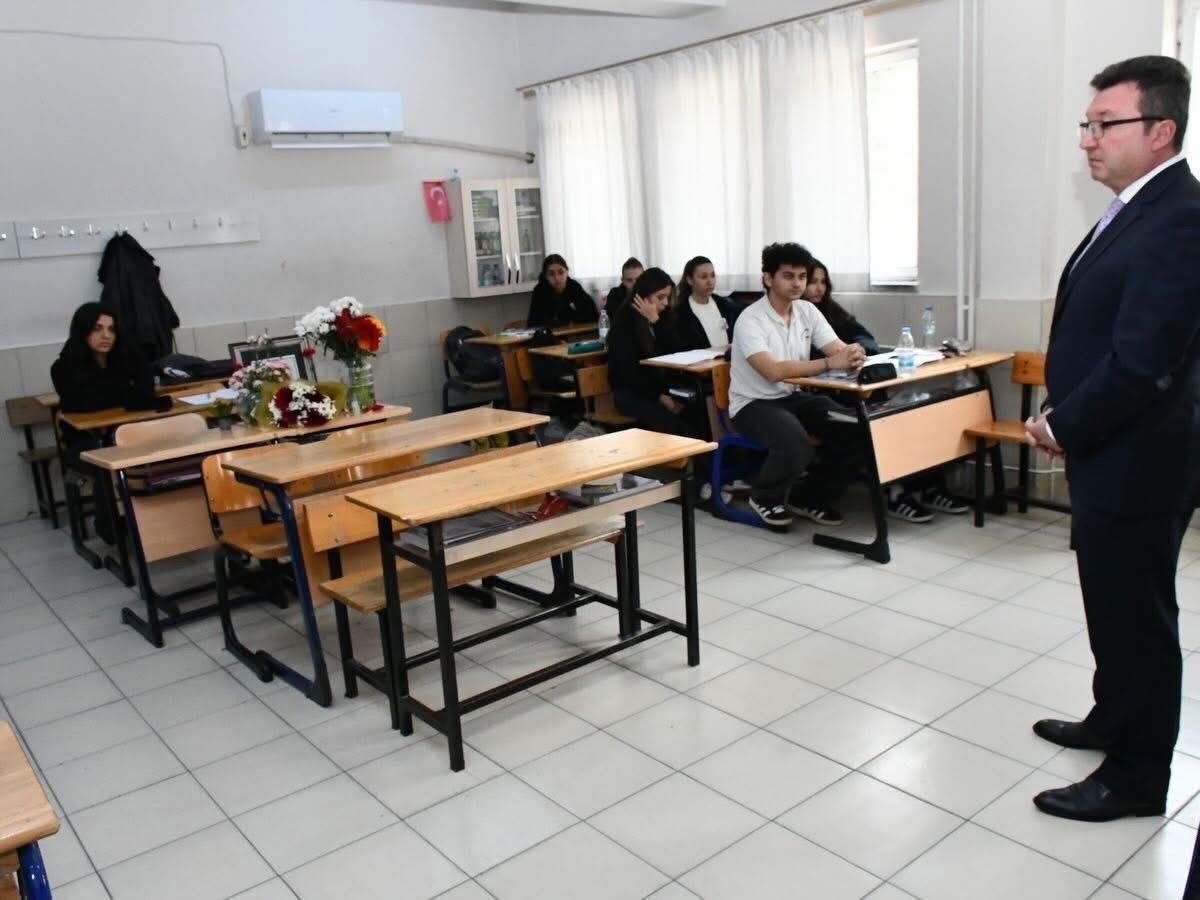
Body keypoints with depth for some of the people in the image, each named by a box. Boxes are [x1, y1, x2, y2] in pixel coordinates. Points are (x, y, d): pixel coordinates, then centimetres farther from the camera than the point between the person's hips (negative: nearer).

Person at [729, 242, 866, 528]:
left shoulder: (807, 311, 3)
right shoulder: (750, 320, -19)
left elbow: (838, 348, -4)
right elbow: (773, 371, -32)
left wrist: (853, 354, -30)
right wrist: (829, 363, -38)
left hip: (793, 396, 7)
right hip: (753, 404, -7)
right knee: (795, 444, -34)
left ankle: (808, 497, 7)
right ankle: (765, 497, -1)